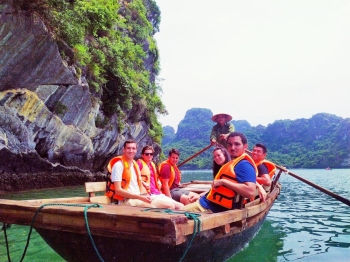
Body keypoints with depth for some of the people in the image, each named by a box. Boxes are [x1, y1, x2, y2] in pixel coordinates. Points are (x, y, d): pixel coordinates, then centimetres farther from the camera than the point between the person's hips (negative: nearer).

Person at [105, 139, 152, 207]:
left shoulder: (135, 165, 14)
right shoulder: (119, 164, -12)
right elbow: (118, 190, -17)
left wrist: (145, 195, -2)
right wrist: (140, 197, -19)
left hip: (137, 198, 8)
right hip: (125, 201, -8)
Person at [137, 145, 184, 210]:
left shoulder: (152, 165, 21)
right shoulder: (140, 163, -4)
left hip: (159, 194, 9)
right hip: (150, 196, -9)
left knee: (180, 206, -2)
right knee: (171, 206, -28)